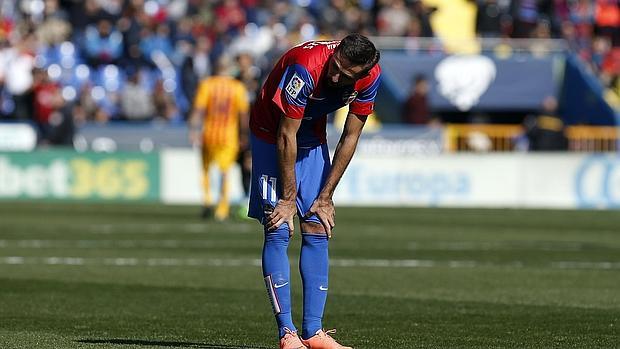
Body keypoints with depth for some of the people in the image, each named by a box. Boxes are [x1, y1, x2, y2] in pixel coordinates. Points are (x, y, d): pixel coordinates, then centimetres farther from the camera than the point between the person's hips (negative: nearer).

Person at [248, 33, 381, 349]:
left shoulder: (371, 77, -19)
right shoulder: (305, 67, -36)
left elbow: (349, 138, -7)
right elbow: (286, 136, -27)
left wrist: (325, 197, -7)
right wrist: (288, 199, -22)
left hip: (313, 140, 5)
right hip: (271, 134, -5)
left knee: (318, 232, -1)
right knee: (278, 231, -14)